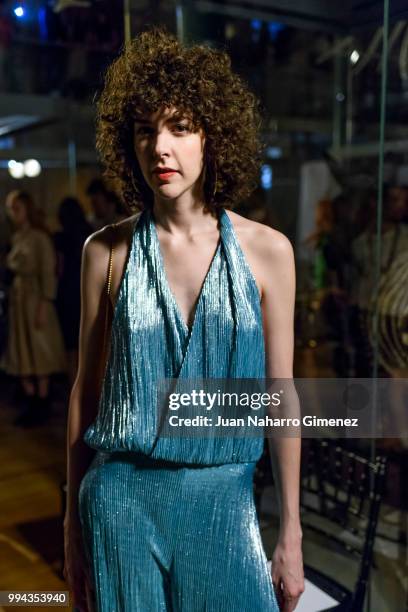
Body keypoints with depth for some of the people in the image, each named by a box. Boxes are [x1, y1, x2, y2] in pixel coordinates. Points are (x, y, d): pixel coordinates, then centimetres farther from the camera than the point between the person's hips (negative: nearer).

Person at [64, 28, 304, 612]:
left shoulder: (267, 251, -5)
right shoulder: (107, 251, -4)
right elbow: (86, 389, 2)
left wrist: (291, 533, 2)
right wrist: (73, 523, 7)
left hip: (223, 498, 0)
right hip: (120, 497, 0)